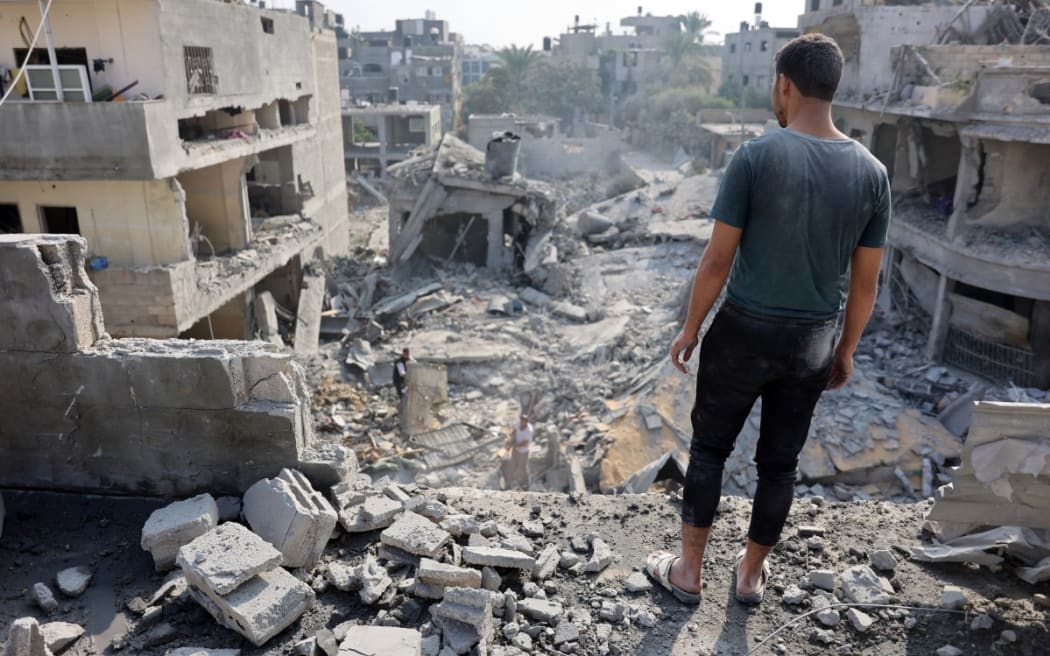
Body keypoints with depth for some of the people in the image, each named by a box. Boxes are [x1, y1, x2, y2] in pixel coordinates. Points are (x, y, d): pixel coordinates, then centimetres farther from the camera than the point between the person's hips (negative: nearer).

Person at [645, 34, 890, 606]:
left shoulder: (755, 157, -13)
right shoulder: (872, 172, -1)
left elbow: (717, 260, -12)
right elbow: (865, 282, 3)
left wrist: (690, 329, 0)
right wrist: (846, 349, 16)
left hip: (744, 332, -3)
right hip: (813, 343, 4)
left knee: (709, 448, 13)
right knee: (780, 461, 16)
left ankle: (689, 571, 25)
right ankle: (751, 574, 34)